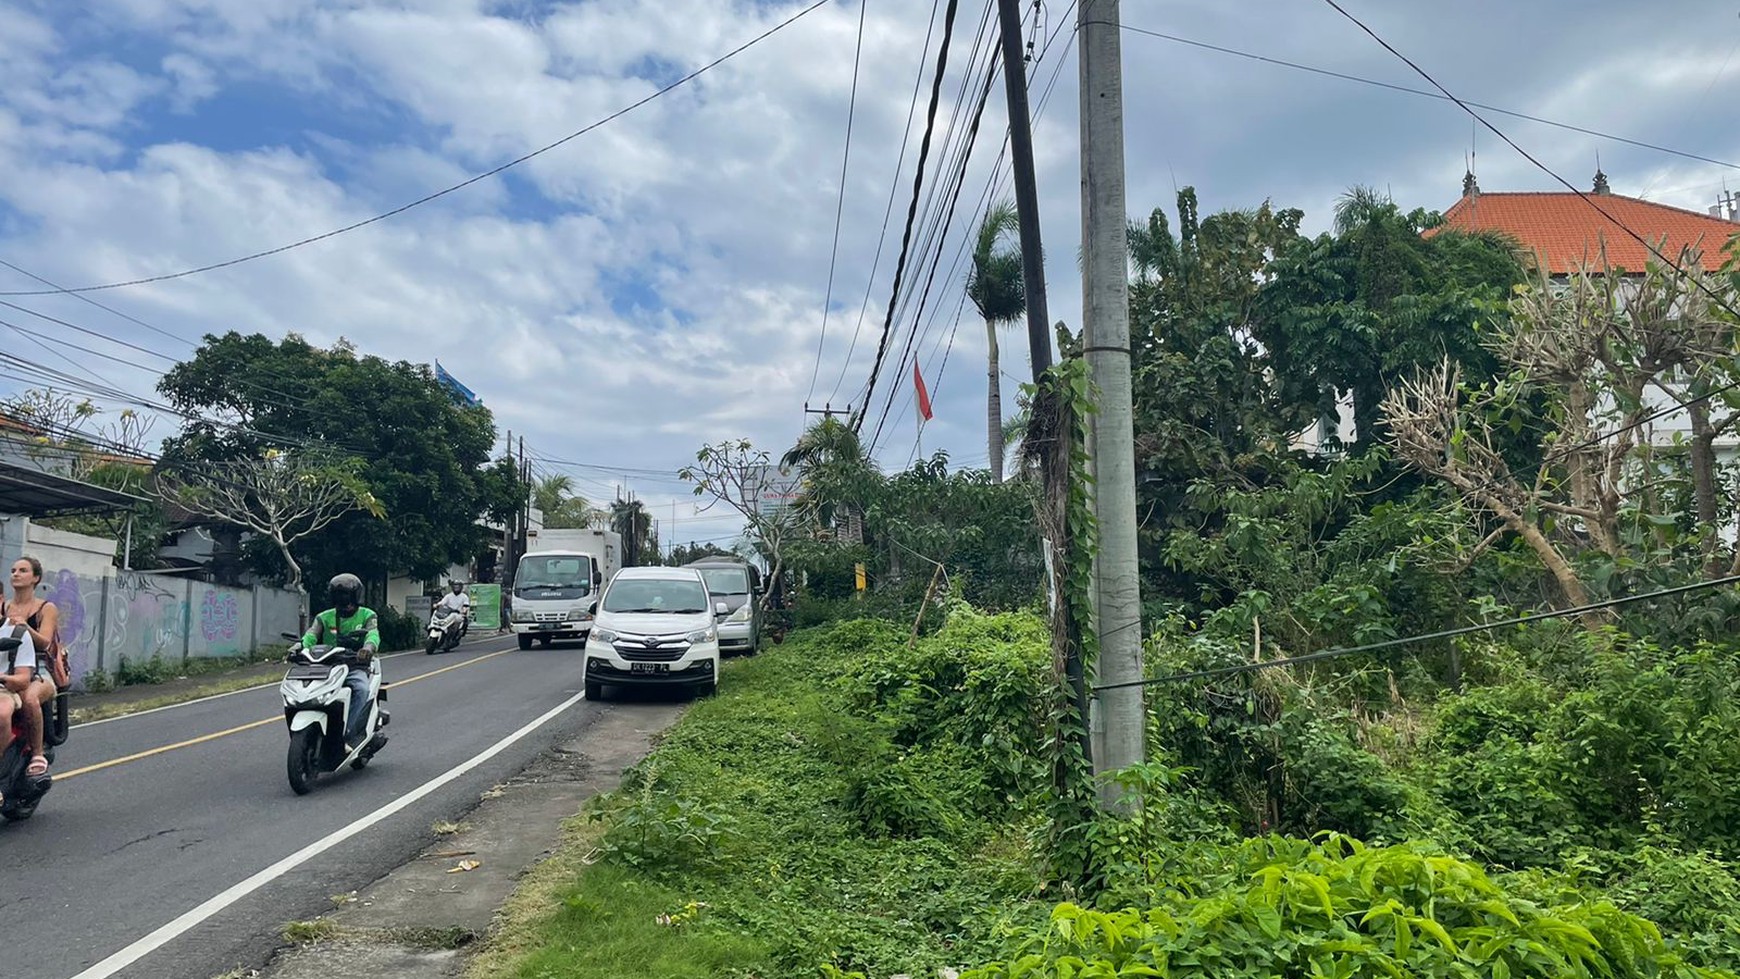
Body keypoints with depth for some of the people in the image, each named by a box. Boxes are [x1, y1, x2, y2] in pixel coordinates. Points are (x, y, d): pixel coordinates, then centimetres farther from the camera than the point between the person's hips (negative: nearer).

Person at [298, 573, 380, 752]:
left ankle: (345, 734, -33)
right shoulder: (324, 617, 15)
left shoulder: (367, 616, 8)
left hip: (355, 667, -2)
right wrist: (301, 647, -29)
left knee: (361, 689, -36)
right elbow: (311, 634, -4)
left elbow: (373, 634, -13)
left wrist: (368, 648, -38)